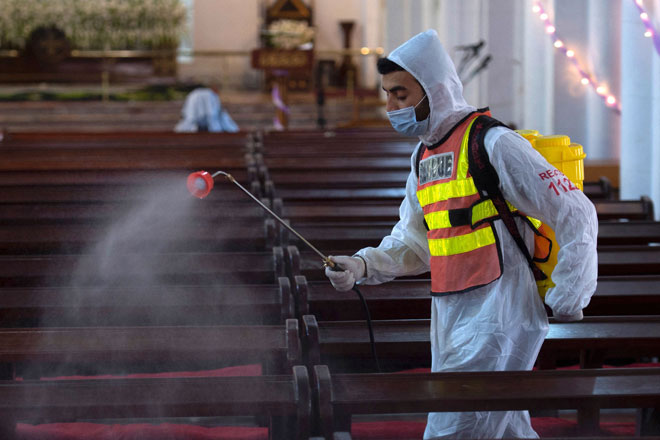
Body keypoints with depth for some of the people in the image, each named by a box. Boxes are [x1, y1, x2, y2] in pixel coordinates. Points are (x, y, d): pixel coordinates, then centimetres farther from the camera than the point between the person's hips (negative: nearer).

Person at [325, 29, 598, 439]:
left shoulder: (493, 144, -13)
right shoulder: (423, 155, 14)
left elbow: (576, 215, -11)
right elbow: (413, 243, 18)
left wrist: (566, 301, -9)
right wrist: (363, 265, -1)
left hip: (496, 322, -9)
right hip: (449, 323, 9)